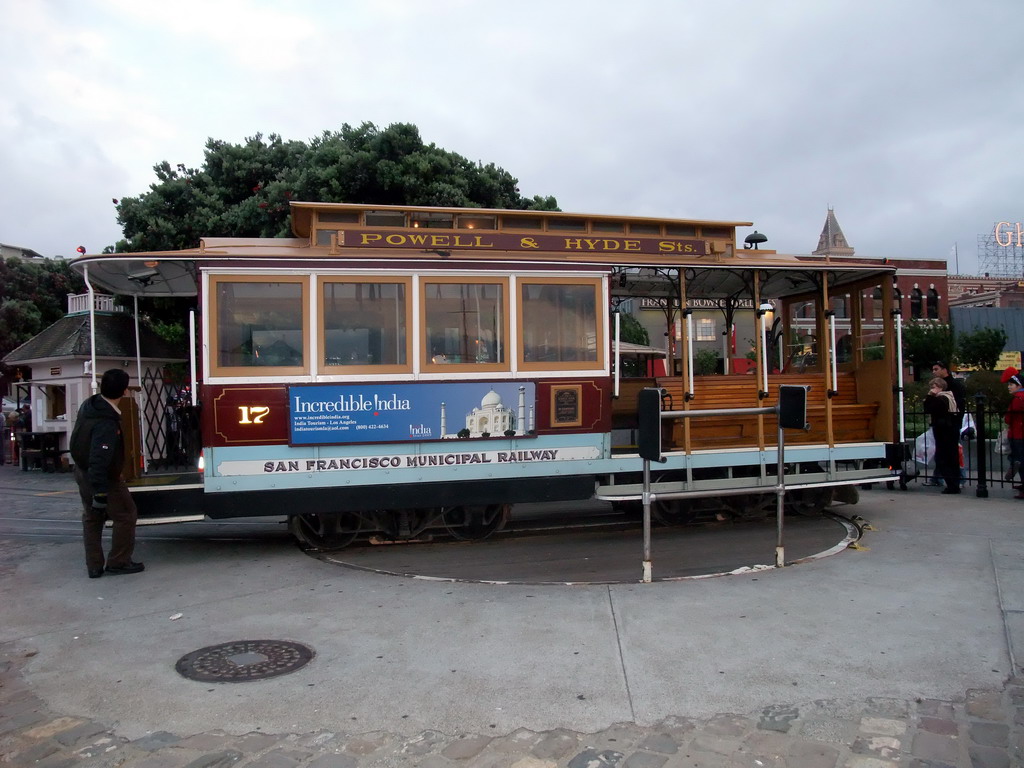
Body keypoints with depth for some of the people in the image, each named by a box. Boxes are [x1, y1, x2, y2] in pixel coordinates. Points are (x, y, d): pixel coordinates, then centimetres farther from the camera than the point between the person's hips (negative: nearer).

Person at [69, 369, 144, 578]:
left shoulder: (88, 405, -4)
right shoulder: (107, 424, -32)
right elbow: (99, 460, -34)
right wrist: (100, 492, -32)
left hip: (82, 472, 9)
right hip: (104, 478, -9)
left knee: (91, 518, 18)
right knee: (126, 516, 7)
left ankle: (94, 566, 25)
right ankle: (118, 563, 14)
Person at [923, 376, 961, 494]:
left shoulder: (940, 399, -16)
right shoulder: (950, 397, 14)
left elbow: (928, 410, -16)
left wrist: (929, 396, -10)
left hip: (943, 434, -10)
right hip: (953, 431, 10)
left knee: (941, 459, -5)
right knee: (953, 459, 12)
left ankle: (952, 485, -8)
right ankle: (955, 484, 15)